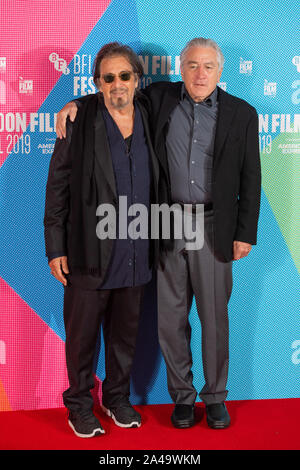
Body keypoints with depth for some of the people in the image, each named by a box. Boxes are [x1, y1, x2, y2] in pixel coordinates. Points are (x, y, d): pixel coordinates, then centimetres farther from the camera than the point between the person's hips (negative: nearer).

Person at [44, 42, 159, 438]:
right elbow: (57, 186, -5)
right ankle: (79, 403, 28)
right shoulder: (80, 122, -6)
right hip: (91, 252, -3)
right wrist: (56, 247, -8)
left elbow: (155, 185, 12)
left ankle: (117, 396, 36)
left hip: (136, 253, 4)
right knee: (83, 332, 9)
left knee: (126, 331, 16)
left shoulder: (149, 120, 6)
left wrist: (155, 244, 8)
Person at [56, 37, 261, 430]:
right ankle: (182, 395, 26)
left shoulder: (241, 113, 1)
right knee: (171, 317, 8)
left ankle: (216, 396, 26)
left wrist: (245, 234, -1)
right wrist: (75, 104, -2)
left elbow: (250, 179, 2)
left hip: (213, 228, -1)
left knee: (215, 317, 8)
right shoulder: (159, 98, 4)